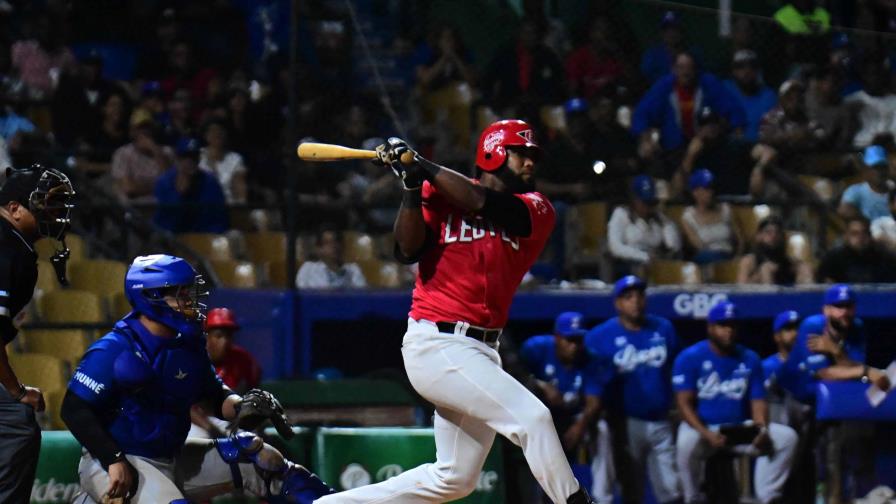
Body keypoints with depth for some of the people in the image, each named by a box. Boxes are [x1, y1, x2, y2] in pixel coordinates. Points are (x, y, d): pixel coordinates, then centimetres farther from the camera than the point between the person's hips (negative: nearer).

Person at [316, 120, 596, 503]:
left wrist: (423, 167, -11)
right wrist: (412, 187, -18)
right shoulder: (440, 195, 2)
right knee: (532, 418, -20)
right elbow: (408, 251, -9)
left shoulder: (538, 212, 7)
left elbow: (485, 203, -12)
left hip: (481, 350, 6)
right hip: (436, 343, -6)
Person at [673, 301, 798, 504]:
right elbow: (685, 404, -12)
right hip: (702, 427, -4)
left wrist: (761, 431, -19)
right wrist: (707, 435, -28)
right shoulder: (689, 358, -7)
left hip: (742, 430, 4)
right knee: (687, 441, -39)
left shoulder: (750, 359, 5)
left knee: (786, 436, -15)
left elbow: (758, 401, 3)